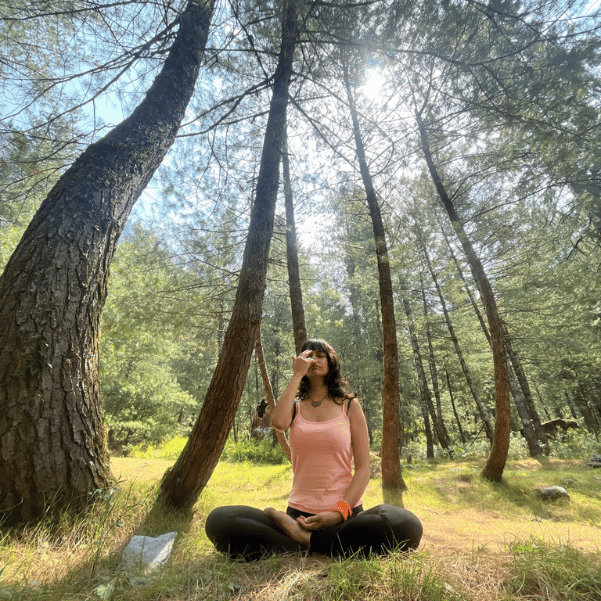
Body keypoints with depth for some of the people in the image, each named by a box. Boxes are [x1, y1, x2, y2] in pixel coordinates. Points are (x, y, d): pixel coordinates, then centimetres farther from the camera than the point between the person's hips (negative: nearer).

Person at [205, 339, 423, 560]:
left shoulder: (349, 405, 5)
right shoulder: (295, 407, 10)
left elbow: (362, 468, 1)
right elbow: (278, 422, -17)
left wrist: (340, 512, -14)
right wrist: (297, 374, -8)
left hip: (345, 513, 0)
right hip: (298, 515, 0)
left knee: (406, 525, -31)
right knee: (219, 520, -21)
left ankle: (303, 539, -16)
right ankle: (305, 551, -13)